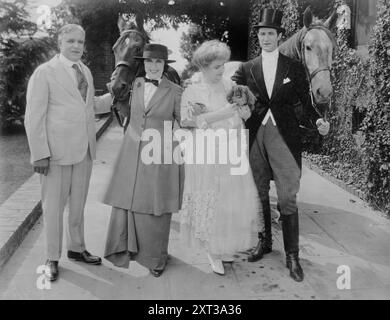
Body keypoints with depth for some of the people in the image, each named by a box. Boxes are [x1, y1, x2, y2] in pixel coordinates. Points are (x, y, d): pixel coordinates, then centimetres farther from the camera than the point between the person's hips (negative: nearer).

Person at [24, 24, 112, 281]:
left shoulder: (86, 71, 13)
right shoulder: (45, 72, -6)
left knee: (78, 203, 16)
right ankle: (53, 258, 19)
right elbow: (34, 117, -9)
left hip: (84, 150, 6)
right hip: (57, 150, -6)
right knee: (54, 205, 4)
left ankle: (77, 248, 32)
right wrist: (40, 154, -15)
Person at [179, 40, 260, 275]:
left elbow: (246, 114, 15)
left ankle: (225, 246, 27)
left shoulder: (229, 84, 9)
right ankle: (212, 250, 18)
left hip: (233, 152, 4)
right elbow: (187, 122, -14)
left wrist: (243, 105, -7)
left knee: (234, 200, 7)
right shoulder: (192, 92, -2)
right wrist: (216, 116, -21)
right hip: (207, 156, -4)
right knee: (210, 201, 0)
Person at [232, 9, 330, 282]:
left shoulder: (295, 68, 4)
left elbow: (305, 100, 4)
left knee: (288, 197, -4)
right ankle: (264, 242, 31)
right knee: (260, 193, 12)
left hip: (284, 136, -2)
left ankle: (292, 256, 9)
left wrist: (318, 120, -12)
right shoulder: (247, 69, 8)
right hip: (256, 136, 3)